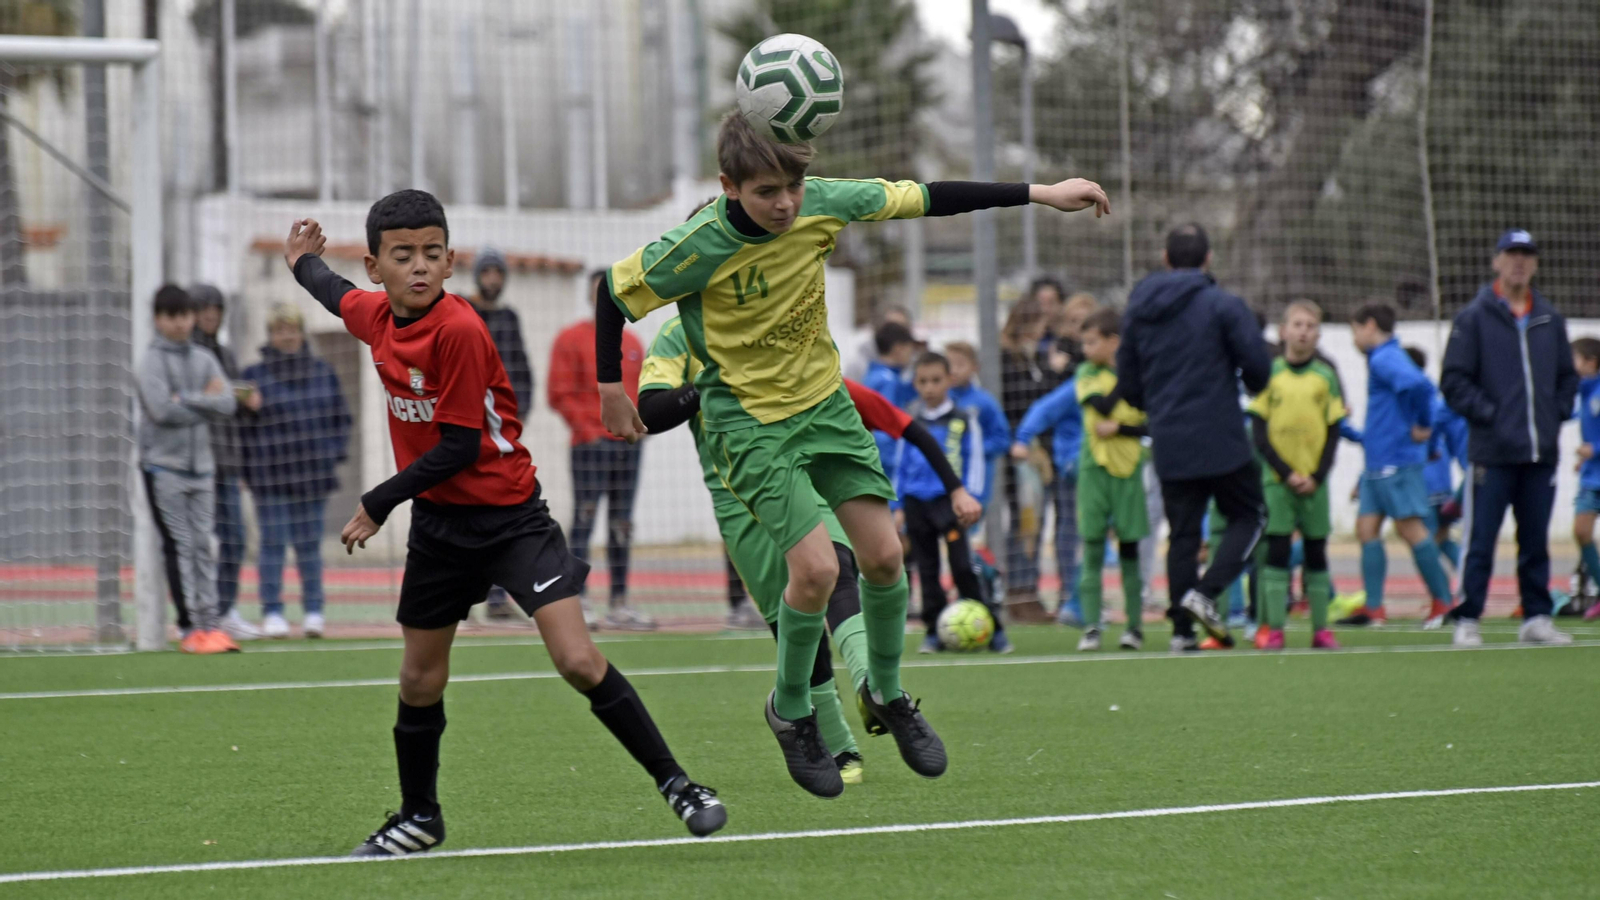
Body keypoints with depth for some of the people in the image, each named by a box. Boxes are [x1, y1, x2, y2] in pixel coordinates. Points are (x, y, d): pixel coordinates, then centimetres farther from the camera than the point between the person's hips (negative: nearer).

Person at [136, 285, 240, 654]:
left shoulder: (205, 360, 12)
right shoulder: (153, 360, -3)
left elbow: (227, 404, -1)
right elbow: (161, 409, -16)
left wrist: (186, 400, -10)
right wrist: (205, 403, -7)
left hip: (200, 464, 5)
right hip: (163, 464, -5)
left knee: (203, 545, 4)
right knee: (179, 546, -6)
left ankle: (210, 622, 4)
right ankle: (193, 626, -6)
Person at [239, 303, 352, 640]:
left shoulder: (323, 373, 10)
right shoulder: (254, 376, -1)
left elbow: (339, 419, 15)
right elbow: (243, 426, -3)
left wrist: (335, 457, 4)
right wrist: (247, 471, -9)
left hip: (313, 475, 3)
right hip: (271, 477, -3)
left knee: (310, 545, 7)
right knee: (273, 543, -3)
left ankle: (313, 611, 12)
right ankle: (272, 612, 2)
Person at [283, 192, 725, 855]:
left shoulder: (458, 329, -22)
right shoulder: (377, 315, 0)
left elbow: (459, 445, -21)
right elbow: (338, 297, 27)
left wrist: (380, 502, -14)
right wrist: (302, 263, 46)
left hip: (508, 516, -7)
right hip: (438, 522, 7)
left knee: (578, 661, -17)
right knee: (420, 679, 14)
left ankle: (675, 784, -6)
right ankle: (418, 819, 33)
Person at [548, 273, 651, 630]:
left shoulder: (632, 343, 16)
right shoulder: (571, 339, -1)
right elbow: (560, 394, -7)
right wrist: (588, 430, -13)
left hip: (628, 444, 6)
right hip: (591, 445, -6)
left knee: (622, 525, 7)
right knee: (584, 519, -10)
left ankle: (619, 605, 10)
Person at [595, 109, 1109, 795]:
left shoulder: (822, 203, -13)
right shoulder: (701, 247, -25)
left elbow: (925, 198, -3)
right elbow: (615, 290, -10)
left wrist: (1040, 193, -1)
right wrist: (610, 389, -2)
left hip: (824, 401, 5)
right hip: (747, 421, -5)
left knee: (883, 555, -1)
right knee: (817, 567, -18)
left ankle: (886, 695, 26)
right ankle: (790, 712, 7)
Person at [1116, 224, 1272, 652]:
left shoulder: (1137, 311, 7)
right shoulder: (1224, 305, -9)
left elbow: (1128, 386, 9)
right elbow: (1259, 367, -11)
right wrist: (1252, 384, 12)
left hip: (1168, 445, 5)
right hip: (1221, 440, -5)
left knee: (1183, 534, 10)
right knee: (1249, 516, 10)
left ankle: (1182, 629, 5)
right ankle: (1206, 592, -10)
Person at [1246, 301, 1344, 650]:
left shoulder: (1325, 376, 4)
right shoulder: (1270, 373, 0)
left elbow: (1333, 432, 4)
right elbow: (1259, 433, -2)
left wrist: (1317, 476, -8)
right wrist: (1287, 474, -11)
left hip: (1314, 480, 2)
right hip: (1277, 478, -2)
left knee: (1316, 552, 5)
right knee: (1277, 550, -6)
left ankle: (1321, 628, 9)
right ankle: (1273, 628, -4)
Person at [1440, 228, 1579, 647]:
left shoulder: (1550, 319, 13)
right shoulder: (1474, 318, -1)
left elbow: (1567, 375, 22)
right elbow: (1454, 381, -3)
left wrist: (1557, 413, 7)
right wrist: (1488, 414, -10)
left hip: (1541, 453, 4)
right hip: (1492, 451, -4)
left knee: (1536, 541, 8)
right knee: (1480, 542, -4)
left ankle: (1537, 617, 15)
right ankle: (1467, 620, 0)